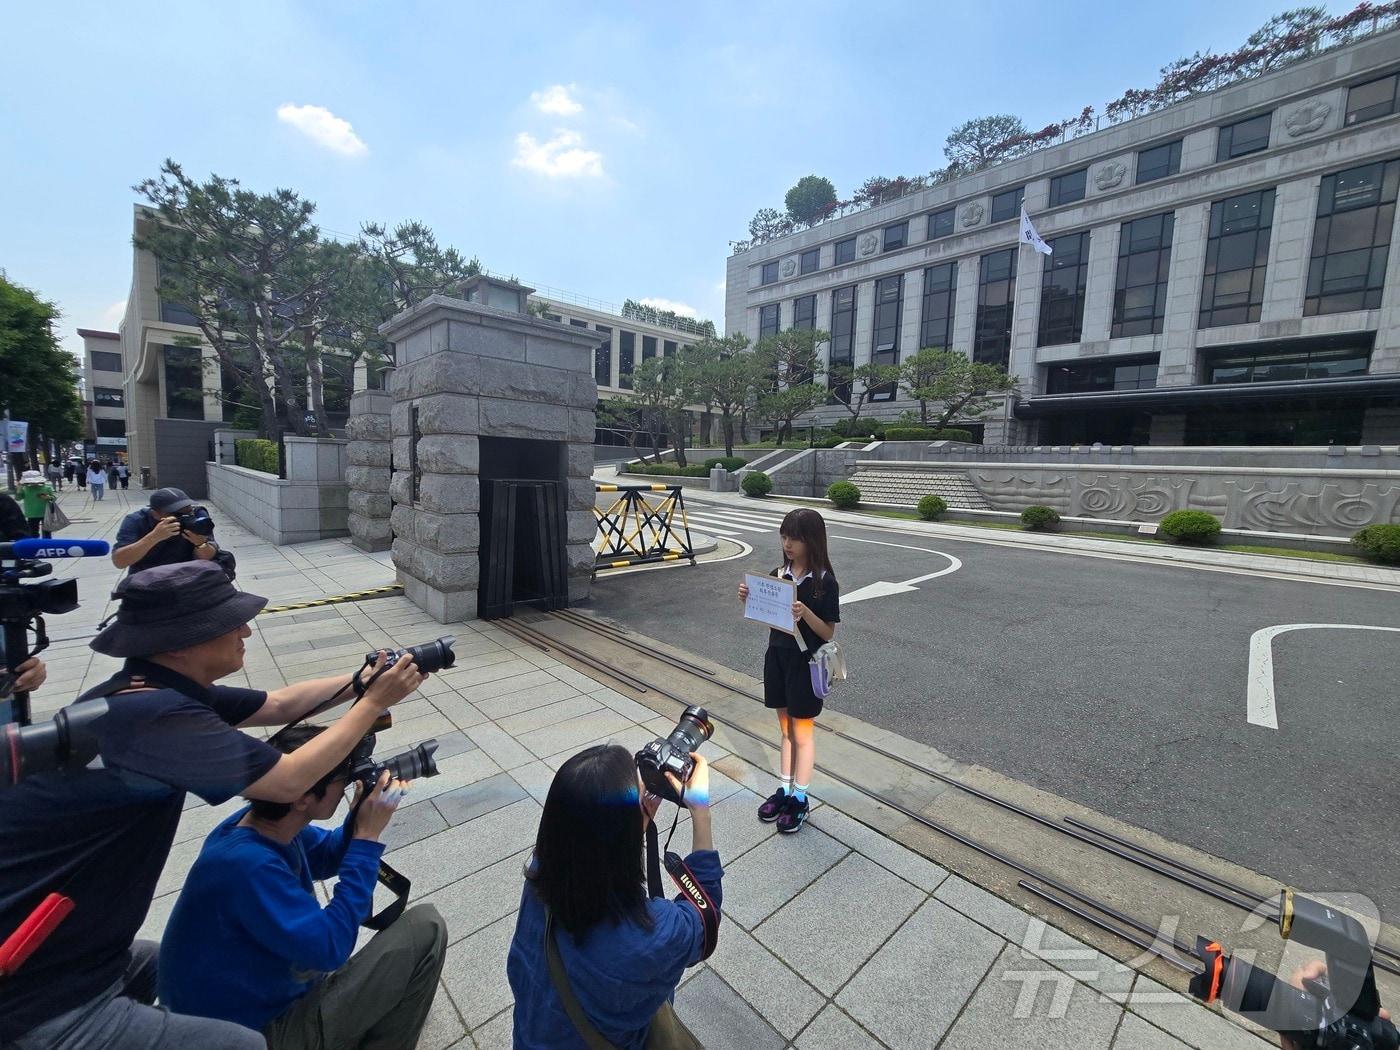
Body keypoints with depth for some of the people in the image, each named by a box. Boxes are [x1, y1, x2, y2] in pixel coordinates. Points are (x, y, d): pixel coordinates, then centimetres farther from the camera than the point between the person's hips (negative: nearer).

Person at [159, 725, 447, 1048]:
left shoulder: (267, 824, -9)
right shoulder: (248, 864, -35)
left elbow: (326, 857, 9)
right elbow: (329, 947, -31)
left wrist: (360, 818, -12)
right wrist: (367, 838, -28)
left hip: (267, 998, 9)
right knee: (425, 928, -14)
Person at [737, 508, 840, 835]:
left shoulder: (825, 582, -15)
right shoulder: (777, 575, 0)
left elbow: (828, 632, -13)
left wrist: (805, 612, -30)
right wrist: (750, 601, -12)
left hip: (806, 664, -5)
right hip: (777, 658, 5)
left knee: (802, 734, 11)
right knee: (786, 730, 19)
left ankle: (800, 799, 28)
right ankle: (784, 790, 34)